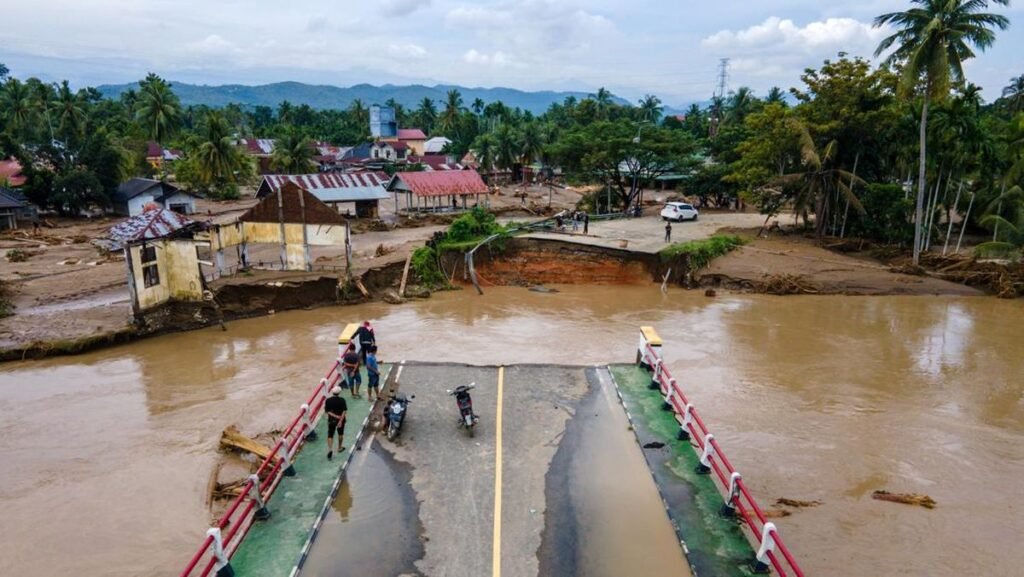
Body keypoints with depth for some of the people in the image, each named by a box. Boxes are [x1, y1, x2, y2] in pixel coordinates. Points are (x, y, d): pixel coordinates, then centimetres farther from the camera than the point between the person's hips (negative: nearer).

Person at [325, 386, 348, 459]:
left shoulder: (328, 400, -7)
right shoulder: (342, 400, -10)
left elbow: (327, 411, -10)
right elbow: (344, 411, -17)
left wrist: (335, 416, -13)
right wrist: (340, 420, -18)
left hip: (331, 420, 0)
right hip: (341, 420, 0)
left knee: (330, 435, 3)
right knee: (340, 434, 21)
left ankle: (330, 449, -17)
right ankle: (340, 448, 36)